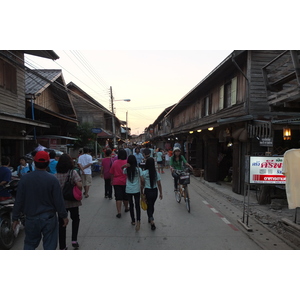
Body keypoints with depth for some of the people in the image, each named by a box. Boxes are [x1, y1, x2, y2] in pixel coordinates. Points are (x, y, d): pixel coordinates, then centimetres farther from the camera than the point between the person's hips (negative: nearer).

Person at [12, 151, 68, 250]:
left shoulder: (24, 179, -6)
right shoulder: (52, 179, -14)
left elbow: (19, 201, -1)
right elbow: (59, 201, -10)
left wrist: (15, 218, 10)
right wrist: (64, 216, 2)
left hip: (31, 218, 3)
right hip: (49, 218, -2)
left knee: (30, 243, 21)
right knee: (50, 244, 9)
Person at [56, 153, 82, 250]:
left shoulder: (56, 175, -2)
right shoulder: (73, 172, -11)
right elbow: (79, 185, -21)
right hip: (72, 201, -2)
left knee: (62, 224, 11)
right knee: (75, 219, 22)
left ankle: (62, 247, 17)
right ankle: (74, 240, 13)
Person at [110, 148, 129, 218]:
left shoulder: (115, 162, -3)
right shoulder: (127, 162, -9)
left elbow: (111, 173, 4)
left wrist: (112, 180, 18)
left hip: (116, 182, 0)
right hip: (125, 182, 0)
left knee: (118, 197, 1)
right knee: (125, 196, 17)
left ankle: (119, 212, -4)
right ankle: (126, 208, 36)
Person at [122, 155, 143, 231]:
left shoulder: (126, 169, -6)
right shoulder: (138, 169, -9)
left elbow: (122, 169, 17)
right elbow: (141, 180, -9)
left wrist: (124, 166, -5)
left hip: (128, 190, 1)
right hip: (137, 190, -1)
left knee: (131, 205, 15)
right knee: (137, 205, 6)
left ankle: (133, 221, 26)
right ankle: (138, 220, -12)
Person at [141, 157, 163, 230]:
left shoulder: (144, 173, -13)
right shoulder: (157, 173, -8)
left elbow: (142, 184, -7)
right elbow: (159, 184, -3)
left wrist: (142, 192, 7)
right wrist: (161, 193, 7)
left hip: (147, 191, -2)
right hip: (155, 191, 3)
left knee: (149, 206, 8)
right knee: (152, 205, 22)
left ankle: (152, 221, -6)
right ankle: (150, 218, 39)